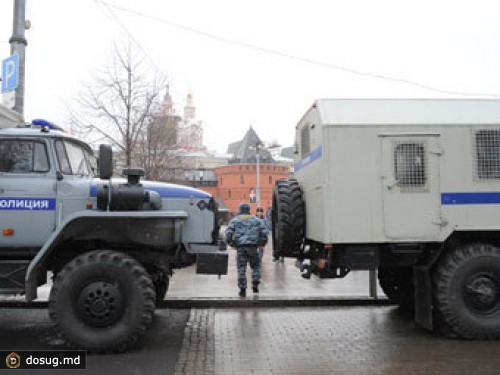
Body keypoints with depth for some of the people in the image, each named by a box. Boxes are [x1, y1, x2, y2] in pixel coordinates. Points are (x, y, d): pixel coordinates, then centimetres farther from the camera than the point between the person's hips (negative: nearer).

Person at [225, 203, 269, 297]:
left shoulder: (235, 220, 8)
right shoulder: (256, 220, 14)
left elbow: (228, 233, -3)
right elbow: (264, 232, 7)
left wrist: (231, 243, 7)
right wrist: (262, 243, 16)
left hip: (240, 247, -1)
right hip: (253, 246, 1)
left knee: (241, 268, 3)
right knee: (255, 266, 19)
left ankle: (242, 289, 0)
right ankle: (255, 284, 5)